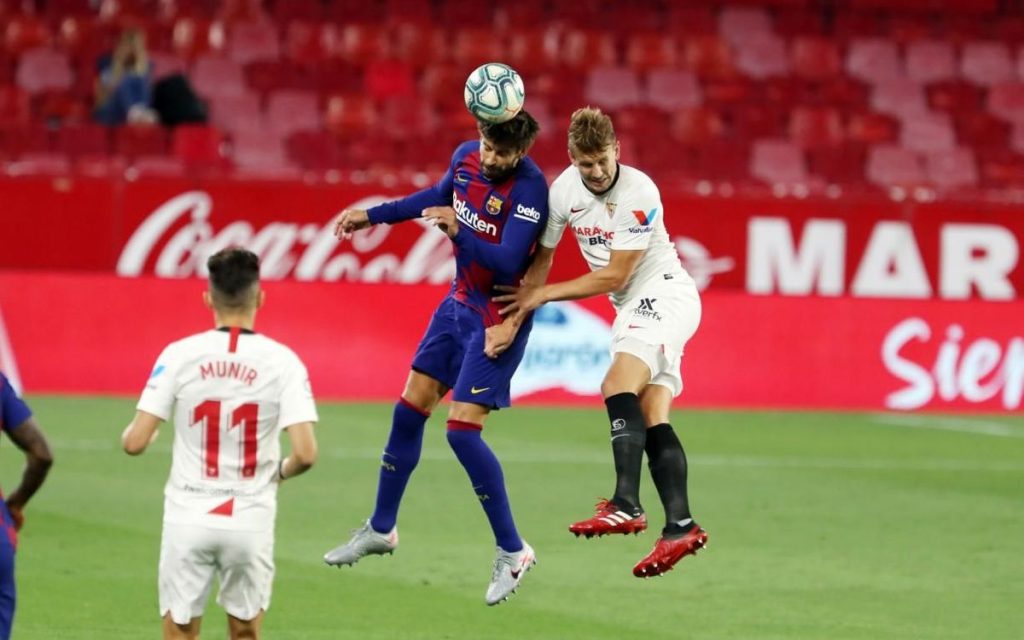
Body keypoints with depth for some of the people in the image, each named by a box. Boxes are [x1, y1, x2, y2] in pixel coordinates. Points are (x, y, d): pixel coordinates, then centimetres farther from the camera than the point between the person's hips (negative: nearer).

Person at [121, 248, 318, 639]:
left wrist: (132, 431, 16)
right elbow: (305, 454, -13)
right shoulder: (282, 361, -6)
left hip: (189, 517, 0)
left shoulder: (179, 355, -6)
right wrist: (280, 471, 10)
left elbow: (135, 443, -9)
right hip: (250, 521, 0)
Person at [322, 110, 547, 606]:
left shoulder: (529, 188, -24)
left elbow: (507, 263, -31)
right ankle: (381, 529, 28)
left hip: (499, 318, -8)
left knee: (462, 431, -14)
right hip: (460, 302, 8)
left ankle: (512, 552, -2)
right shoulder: (466, 157, -3)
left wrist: (459, 232, -44)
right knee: (408, 410, 12)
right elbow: (439, 195, 20)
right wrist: (373, 216, 23)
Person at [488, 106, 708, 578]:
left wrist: (542, 295, -9)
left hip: (664, 296, -7)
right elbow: (540, 260, 7)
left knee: (619, 384, -27)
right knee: (651, 420, -4)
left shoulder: (640, 194, -21)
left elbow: (614, 276, -17)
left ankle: (626, 505, -39)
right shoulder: (563, 190, -2)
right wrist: (513, 320, -3)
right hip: (631, 309, 7)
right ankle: (679, 527, -10)